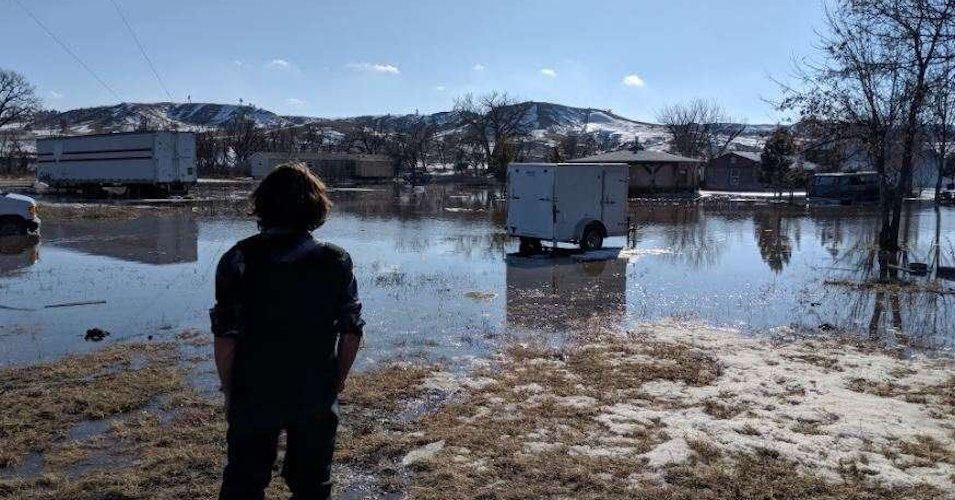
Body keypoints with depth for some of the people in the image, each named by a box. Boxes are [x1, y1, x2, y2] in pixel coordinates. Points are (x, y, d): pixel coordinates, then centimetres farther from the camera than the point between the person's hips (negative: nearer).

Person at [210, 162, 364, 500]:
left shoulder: (239, 259, -10)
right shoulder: (337, 261, -5)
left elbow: (226, 336, -11)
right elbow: (352, 332, -2)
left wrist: (229, 390, 3)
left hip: (254, 396, -1)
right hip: (317, 398, 1)